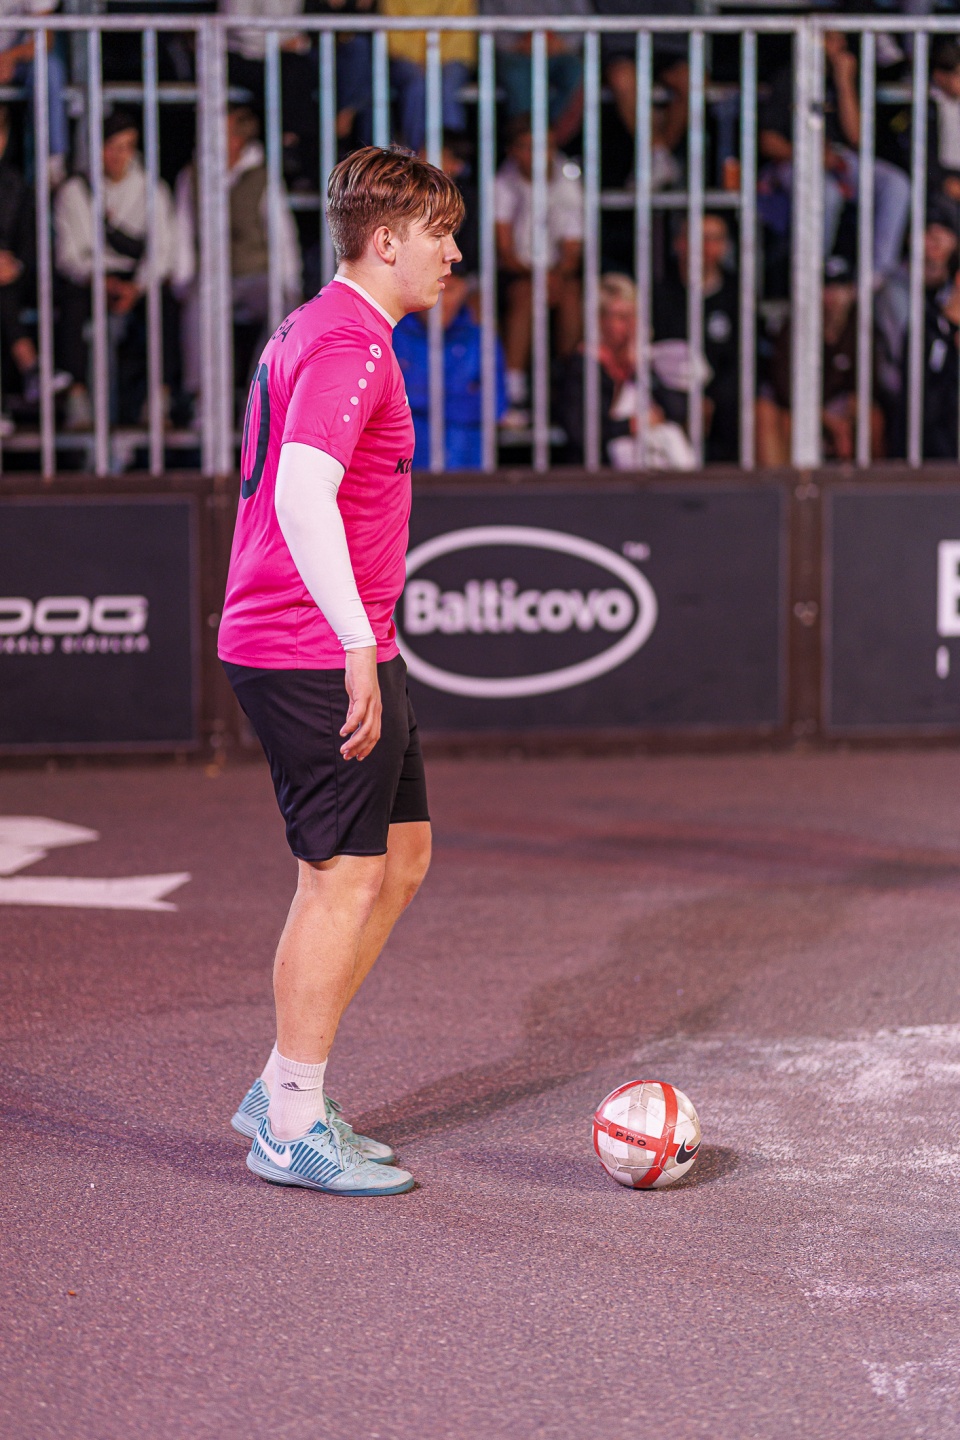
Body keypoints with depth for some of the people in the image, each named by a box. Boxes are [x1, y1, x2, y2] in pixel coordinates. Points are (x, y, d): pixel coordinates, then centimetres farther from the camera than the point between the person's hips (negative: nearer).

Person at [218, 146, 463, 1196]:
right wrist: (358, 646, -27)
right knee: (345, 876, -5)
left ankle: (281, 1090, 20)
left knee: (402, 854, 14)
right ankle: (292, 1128, 4)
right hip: (317, 656, -11)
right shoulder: (348, 343, -15)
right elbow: (304, 497, -27)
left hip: (341, 651, 11)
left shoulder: (310, 331, 18)